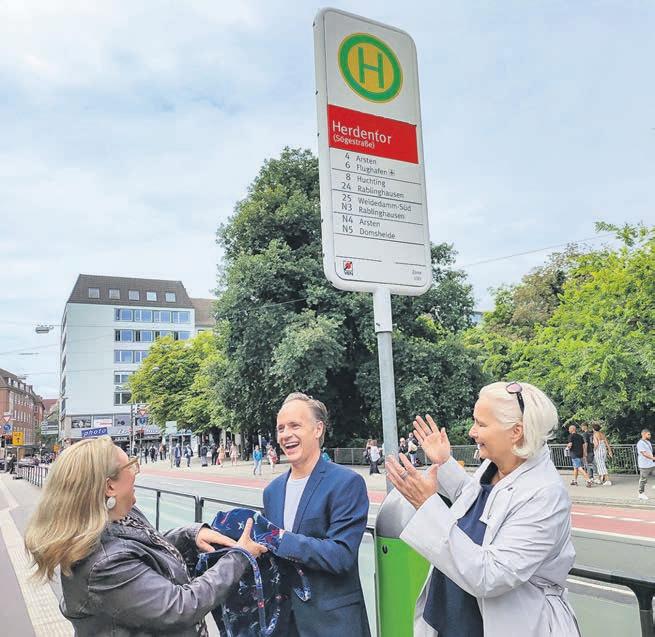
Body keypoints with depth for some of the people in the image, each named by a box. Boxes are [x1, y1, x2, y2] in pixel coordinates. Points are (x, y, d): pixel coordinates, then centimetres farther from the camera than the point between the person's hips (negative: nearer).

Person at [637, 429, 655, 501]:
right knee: (643, 480, 0)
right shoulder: (640, 443, -13)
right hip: (644, 465, -8)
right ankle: (641, 493, 10)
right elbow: (644, 454, -21)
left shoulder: (648, 442, 15)